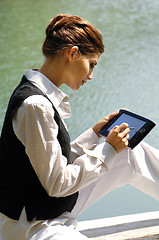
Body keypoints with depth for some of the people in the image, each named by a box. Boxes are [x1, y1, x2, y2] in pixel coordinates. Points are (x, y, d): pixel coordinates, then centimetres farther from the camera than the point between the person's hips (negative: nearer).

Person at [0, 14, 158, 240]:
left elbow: (55, 160, 9)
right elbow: (56, 184, -24)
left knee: (134, 154, 10)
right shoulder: (35, 105, -26)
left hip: (58, 209, 10)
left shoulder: (40, 95, 5)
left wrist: (95, 132, 9)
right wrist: (108, 149, -16)